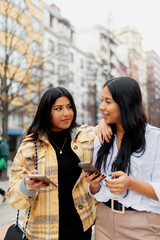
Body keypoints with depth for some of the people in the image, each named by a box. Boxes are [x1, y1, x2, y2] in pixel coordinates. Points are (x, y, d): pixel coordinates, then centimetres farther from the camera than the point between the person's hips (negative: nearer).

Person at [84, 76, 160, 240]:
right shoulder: (101, 140, 3)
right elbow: (97, 193, 9)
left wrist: (131, 184, -27)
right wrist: (94, 185, -13)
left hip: (142, 226, -4)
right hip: (104, 221, 5)